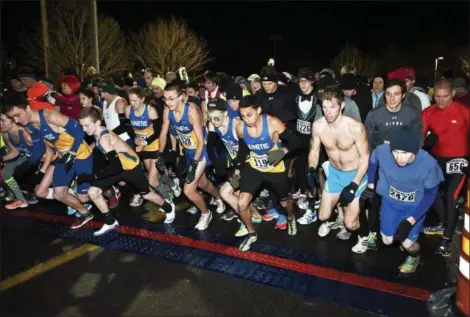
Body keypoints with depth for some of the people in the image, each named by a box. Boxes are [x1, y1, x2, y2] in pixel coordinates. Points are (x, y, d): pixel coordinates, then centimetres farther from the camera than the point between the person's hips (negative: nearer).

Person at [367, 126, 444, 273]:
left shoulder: (428, 164, -33)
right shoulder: (382, 151, -30)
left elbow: (431, 194, -17)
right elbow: (372, 162, -3)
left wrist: (410, 220, -23)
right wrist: (370, 185, 2)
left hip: (415, 205, -2)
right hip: (390, 201, 2)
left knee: (408, 243, -3)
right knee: (387, 240, 6)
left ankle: (414, 257, 33)